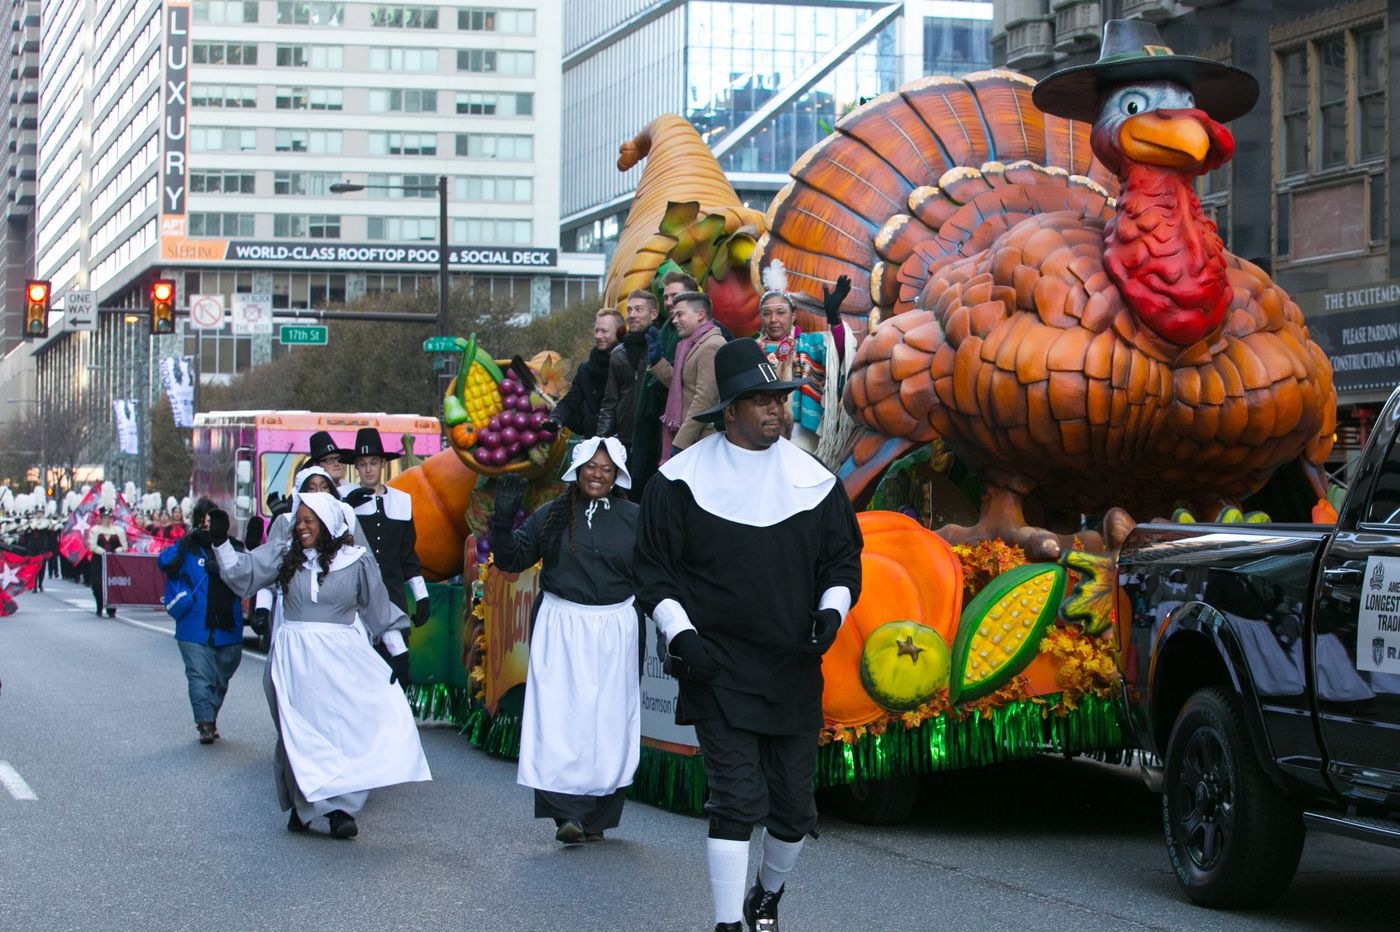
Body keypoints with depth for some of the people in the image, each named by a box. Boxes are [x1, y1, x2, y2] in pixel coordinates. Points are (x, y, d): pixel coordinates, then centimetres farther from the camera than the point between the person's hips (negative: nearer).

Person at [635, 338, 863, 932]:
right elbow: (654, 570, 1)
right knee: (737, 800, -15)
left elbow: (843, 557, 15)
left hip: (794, 671, 4)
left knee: (793, 805, 10)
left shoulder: (813, 479, 6)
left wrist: (832, 611, -3)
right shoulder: (682, 478, -2)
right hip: (718, 669, -4)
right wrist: (679, 635, -11)